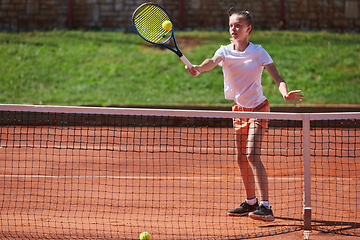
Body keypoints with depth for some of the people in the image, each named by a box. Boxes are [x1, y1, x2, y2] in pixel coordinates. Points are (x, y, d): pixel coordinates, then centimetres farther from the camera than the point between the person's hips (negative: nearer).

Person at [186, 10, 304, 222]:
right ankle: (251, 202, 27)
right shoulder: (225, 51, -3)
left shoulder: (258, 52, -11)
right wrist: (198, 68, -48)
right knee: (241, 158, 10)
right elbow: (213, 61, -25)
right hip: (239, 108, 5)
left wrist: (285, 93, -38)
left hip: (258, 108, -5)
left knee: (252, 155, -20)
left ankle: (265, 206, -25)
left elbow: (276, 77, -16)